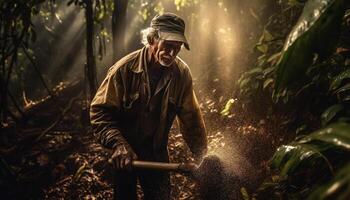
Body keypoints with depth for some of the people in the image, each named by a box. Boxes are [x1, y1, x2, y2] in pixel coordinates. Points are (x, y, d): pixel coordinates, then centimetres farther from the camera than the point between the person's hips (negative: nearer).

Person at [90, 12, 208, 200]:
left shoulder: (182, 73, -14)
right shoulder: (124, 69, -22)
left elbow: (191, 117, -5)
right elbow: (99, 111, -19)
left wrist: (202, 157, -7)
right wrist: (118, 144, -31)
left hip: (157, 152, 2)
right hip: (123, 154, -1)